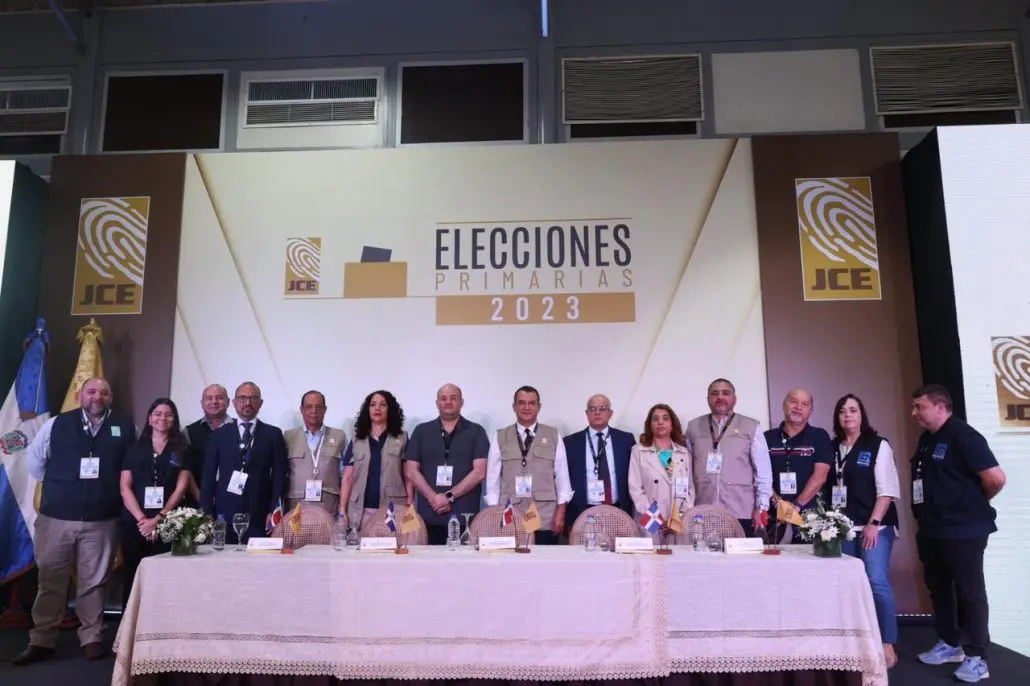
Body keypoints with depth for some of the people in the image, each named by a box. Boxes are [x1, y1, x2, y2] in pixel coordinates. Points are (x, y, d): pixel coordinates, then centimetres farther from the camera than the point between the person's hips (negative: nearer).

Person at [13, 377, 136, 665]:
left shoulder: (125, 427, -1)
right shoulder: (57, 424, 1)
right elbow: (34, 459, 12)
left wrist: (113, 491, 5)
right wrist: (56, 485, 11)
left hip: (102, 520, -1)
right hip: (56, 517, 1)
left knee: (93, 583, 10)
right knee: (50, 581, 11)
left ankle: (92, 638, 22)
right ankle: (41, 641, 23)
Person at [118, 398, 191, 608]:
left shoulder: (182, 451, 7)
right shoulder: (135, 449, 9)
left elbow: (180, 489, 0)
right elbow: (125, 488, 2)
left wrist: (158, 519, -11)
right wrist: (142, 519, -10)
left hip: (168, 524, -1)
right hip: (134, 523, 1)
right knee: (132, 578, 5)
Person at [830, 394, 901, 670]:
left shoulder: (878, 445, -1)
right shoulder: (832, 448, 11)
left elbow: (887, 490, -6)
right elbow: (828, 486, 11)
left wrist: (874, 523, -13)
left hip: (873, 526, -4)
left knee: (877, 583, -10)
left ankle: (888, 645, 1)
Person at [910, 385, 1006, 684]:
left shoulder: (963, 436, -15)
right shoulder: (926, 440, 11)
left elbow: (996, 477, -22)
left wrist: (976, 503, -5)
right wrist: (925, 514, 12)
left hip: (963, 530, -9)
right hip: (932, 530, 9)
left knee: (969, 591, 2)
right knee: (938, 588, 16)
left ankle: (977, 657, 12)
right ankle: (950, 644, 30)